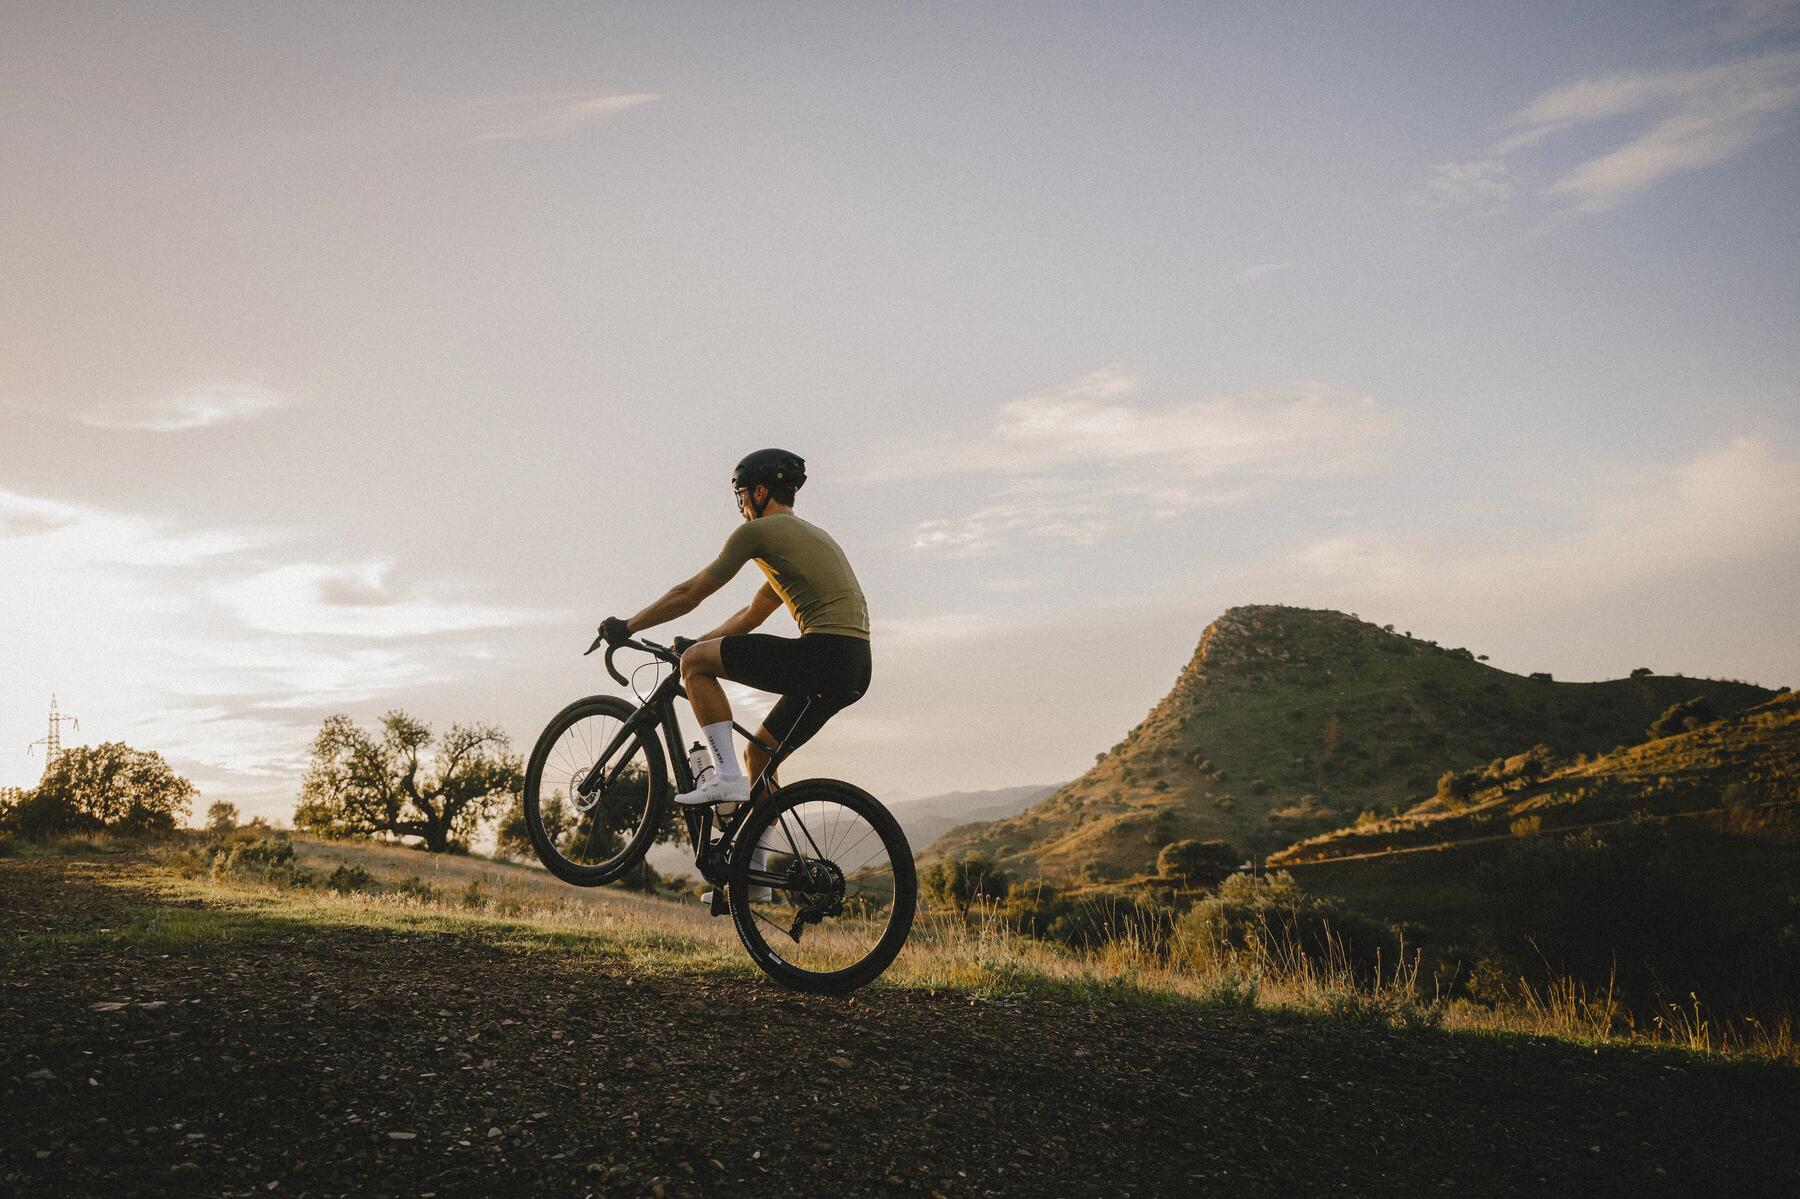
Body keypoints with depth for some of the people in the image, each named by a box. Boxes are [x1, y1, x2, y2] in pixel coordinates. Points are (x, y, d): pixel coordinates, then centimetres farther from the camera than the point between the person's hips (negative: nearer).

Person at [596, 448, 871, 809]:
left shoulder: (757, 532, 1)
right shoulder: (810, 535, 28)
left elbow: (689, 594, 4)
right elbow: (752, 615, 35)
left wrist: (626, 627, 16)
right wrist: (693, 643, 39)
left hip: (823, 652, -9)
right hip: (856, 668, 9)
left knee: (695, 662, 1)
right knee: (757, 755, 20)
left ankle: (727, 777, -5)